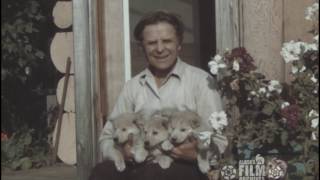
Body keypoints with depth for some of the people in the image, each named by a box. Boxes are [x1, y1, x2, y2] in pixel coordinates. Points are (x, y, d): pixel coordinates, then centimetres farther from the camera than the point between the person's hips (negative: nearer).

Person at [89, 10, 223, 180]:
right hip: (139, 165, 3)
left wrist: (198, 153, -23)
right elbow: (108, 138, 14)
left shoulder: (200, 80, 5)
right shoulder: (132, 86, 16)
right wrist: (122, 151, -10)